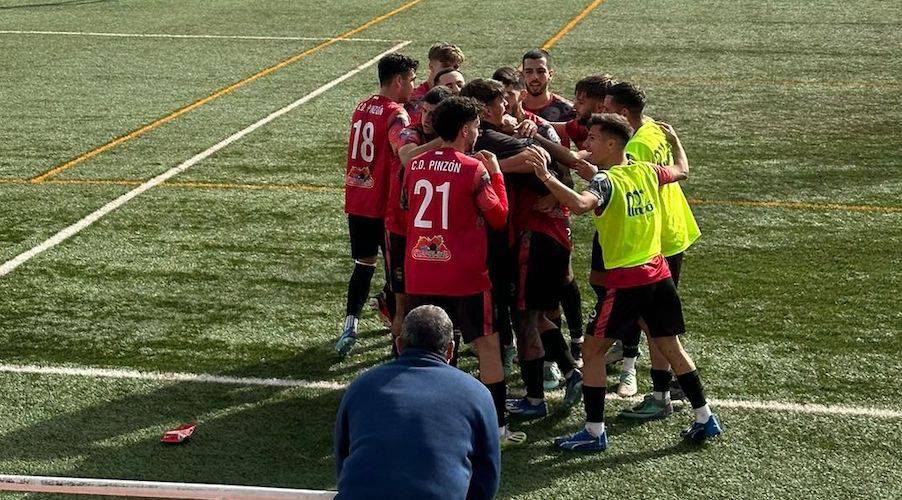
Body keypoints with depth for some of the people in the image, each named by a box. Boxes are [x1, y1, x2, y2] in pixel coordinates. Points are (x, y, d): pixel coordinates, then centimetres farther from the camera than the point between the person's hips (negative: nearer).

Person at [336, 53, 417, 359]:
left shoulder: (361, 107, 9)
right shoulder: (396, 115, -16)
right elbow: (407, 153, -34)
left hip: (356, 202, 6)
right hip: (386, 206, -6)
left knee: (364, 264, 16)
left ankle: (350, 325, 3)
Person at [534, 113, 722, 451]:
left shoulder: (606, 181, -14)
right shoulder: (646, 172, 5)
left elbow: (580, 204, -37)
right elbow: (682, 171, 26)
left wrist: (547, 178, -39)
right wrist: (674, 140, 43)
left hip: (625, 281, -7)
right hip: (658, 274, 7)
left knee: (593, 350, 4)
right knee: (671, 347, 18)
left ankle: (594, 432, 5)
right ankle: (705, 420, 23)